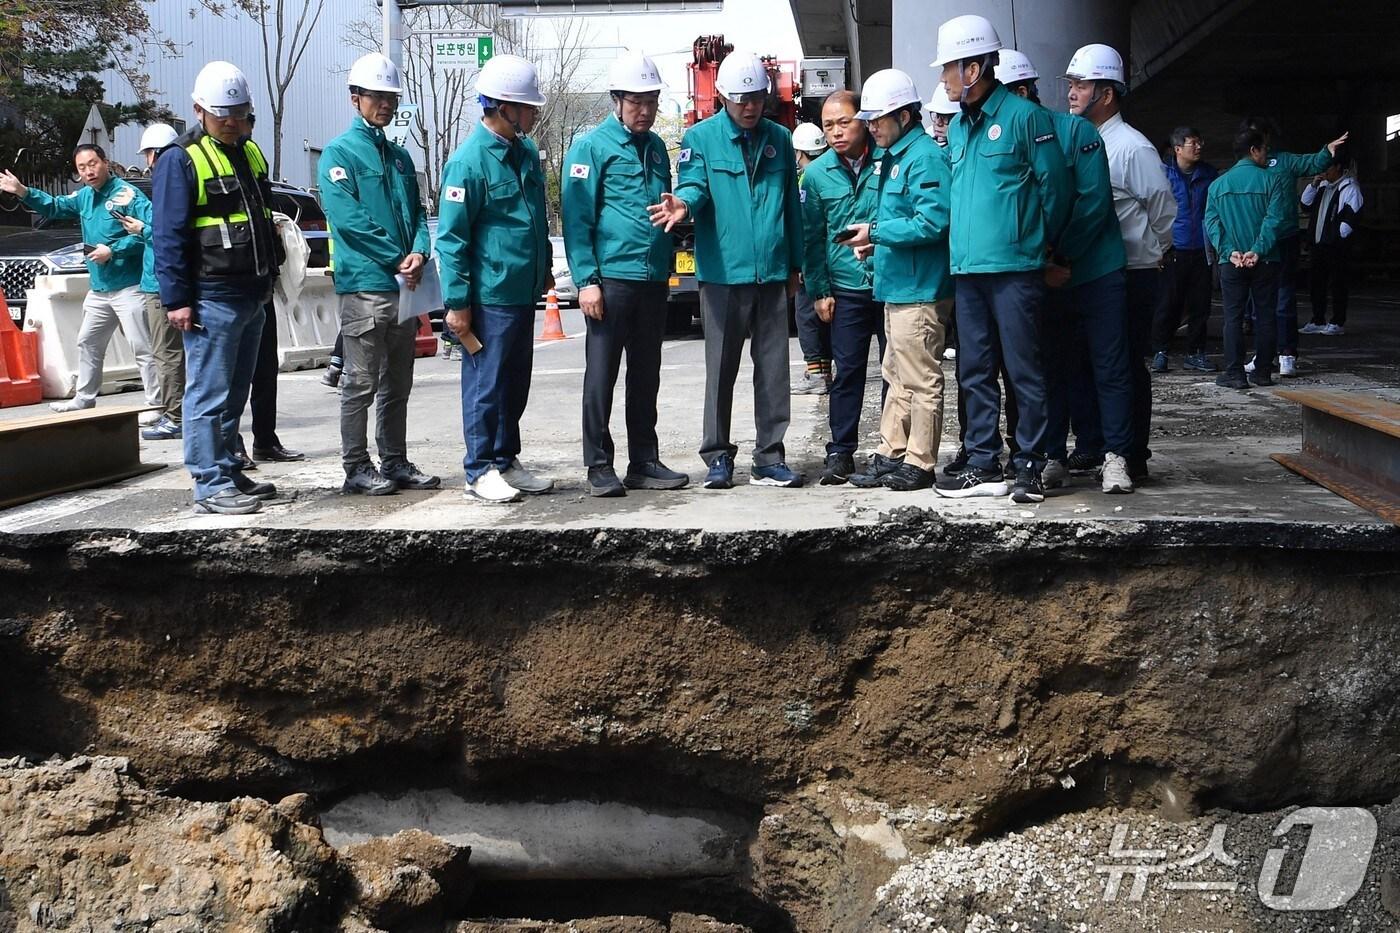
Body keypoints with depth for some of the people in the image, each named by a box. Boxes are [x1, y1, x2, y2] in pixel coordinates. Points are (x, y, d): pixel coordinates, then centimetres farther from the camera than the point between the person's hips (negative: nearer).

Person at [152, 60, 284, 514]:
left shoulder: (250, 153, 16)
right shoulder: (181, 159, -8)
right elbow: (168, 235, -11)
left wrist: (268, 279, 23)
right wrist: (176, 299, -15)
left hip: (251, 297, 8)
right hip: (211, 300, -8)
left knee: (235, 392, 14)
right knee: (209, 393, -6)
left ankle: (228, 472, 23)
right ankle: (210, 485, -3)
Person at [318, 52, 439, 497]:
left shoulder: (399, 156, 18)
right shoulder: (339, 153, -3)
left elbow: (417, 212, 13)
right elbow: (348, 218, -14)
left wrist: (419, 252, -7)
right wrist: (397, 258, -14)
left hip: (405, 286, 7)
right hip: (364, 284, -7)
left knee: (398, 384, 12)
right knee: (361, 382, -2)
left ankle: (395, 463, 20)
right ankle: (356, 468, 5)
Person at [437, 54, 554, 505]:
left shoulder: (526, 150, 10)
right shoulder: (469, 161, -14)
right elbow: (451, 237, -14)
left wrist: (544, 269, 24)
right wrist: (457, 302, -15)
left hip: (524, 292, 8)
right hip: (490, 295, -8)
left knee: (516, 382, 15)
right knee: (486, 383, 0)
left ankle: (506, 461, 26)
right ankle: (481, 471, 10)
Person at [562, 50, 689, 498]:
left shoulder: (656, 147, 16)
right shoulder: (592, 146, -4)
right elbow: (576, 217, -9)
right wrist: (586, 279, -16)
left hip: (654, 279, 6)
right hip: (612, 277, -6)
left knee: (646, 376, 12)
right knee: (601, 374, -2)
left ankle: (644, 462, 20)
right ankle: (599, 465, 5)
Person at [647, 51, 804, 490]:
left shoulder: (779, 139, 13)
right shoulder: (701, 137, 2)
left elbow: (792, 205, 17)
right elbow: (694, 185, -11)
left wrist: (794, 264, 17)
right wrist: (683, 204, -36)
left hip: (772, 273, 4)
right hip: (723, 273, -3)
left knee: (773, 370, 5)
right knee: (721, 369, 2)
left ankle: (769, 458, 13)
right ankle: (717, 457, 11)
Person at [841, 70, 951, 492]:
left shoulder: (926, 158, -14)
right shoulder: (894, 157, 18)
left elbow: (932, 222, -23)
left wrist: (875, 232, -17)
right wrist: (874, 242, 9)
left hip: (918, 289, -10)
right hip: (895, 285, 11)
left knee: (920, 381, -2)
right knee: (897, 378, 15)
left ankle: (919, 463, 5)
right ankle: (890, 454, 22)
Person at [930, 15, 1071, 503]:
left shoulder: (1025, 116, -6)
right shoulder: (957, 126, 14)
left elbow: (1054, 187, -3)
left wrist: (1039, 243, 5)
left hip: (1015, 268, -7)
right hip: (967, 268, 7)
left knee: (1024, 371, -1)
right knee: (975, 372, 9)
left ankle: (1030, 467, 6)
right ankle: (984, 466, 17)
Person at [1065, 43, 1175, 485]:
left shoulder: (1132, 147, -11)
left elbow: (1164, 209, -5)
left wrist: (1152, 256, 5)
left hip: (1129, 278, -7)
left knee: (1127, 368, -1)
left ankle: (1132, 459, 6)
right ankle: (1091, 448, 24)